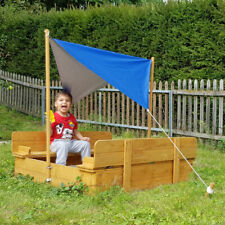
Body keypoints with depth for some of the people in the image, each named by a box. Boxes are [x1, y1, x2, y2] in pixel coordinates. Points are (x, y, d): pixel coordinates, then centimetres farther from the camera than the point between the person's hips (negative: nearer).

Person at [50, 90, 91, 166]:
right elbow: (49, 134, -8)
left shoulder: (72, 118, 13)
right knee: (63, 145, -38)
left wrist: (82, 138, 5)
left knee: (86, 143, -5)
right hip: (56, 142, -6)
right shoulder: (54, 117, -7)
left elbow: (75, 132, 22)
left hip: (70, 142, 6)